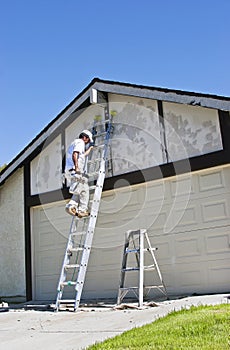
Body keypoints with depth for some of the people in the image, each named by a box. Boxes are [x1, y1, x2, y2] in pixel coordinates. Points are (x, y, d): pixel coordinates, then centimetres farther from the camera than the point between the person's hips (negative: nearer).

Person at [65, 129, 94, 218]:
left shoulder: (74, 143, 27)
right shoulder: (80, 142, -4)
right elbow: (75, 155, -22)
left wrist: (90, 148, 54)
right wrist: (76, 167, -28)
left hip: (69, 172, 9)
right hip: (76, 172, -9)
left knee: (80, 191, 17)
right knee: (84, 191, 1)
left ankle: (71, 206, 3)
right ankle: (82, 210, 3)